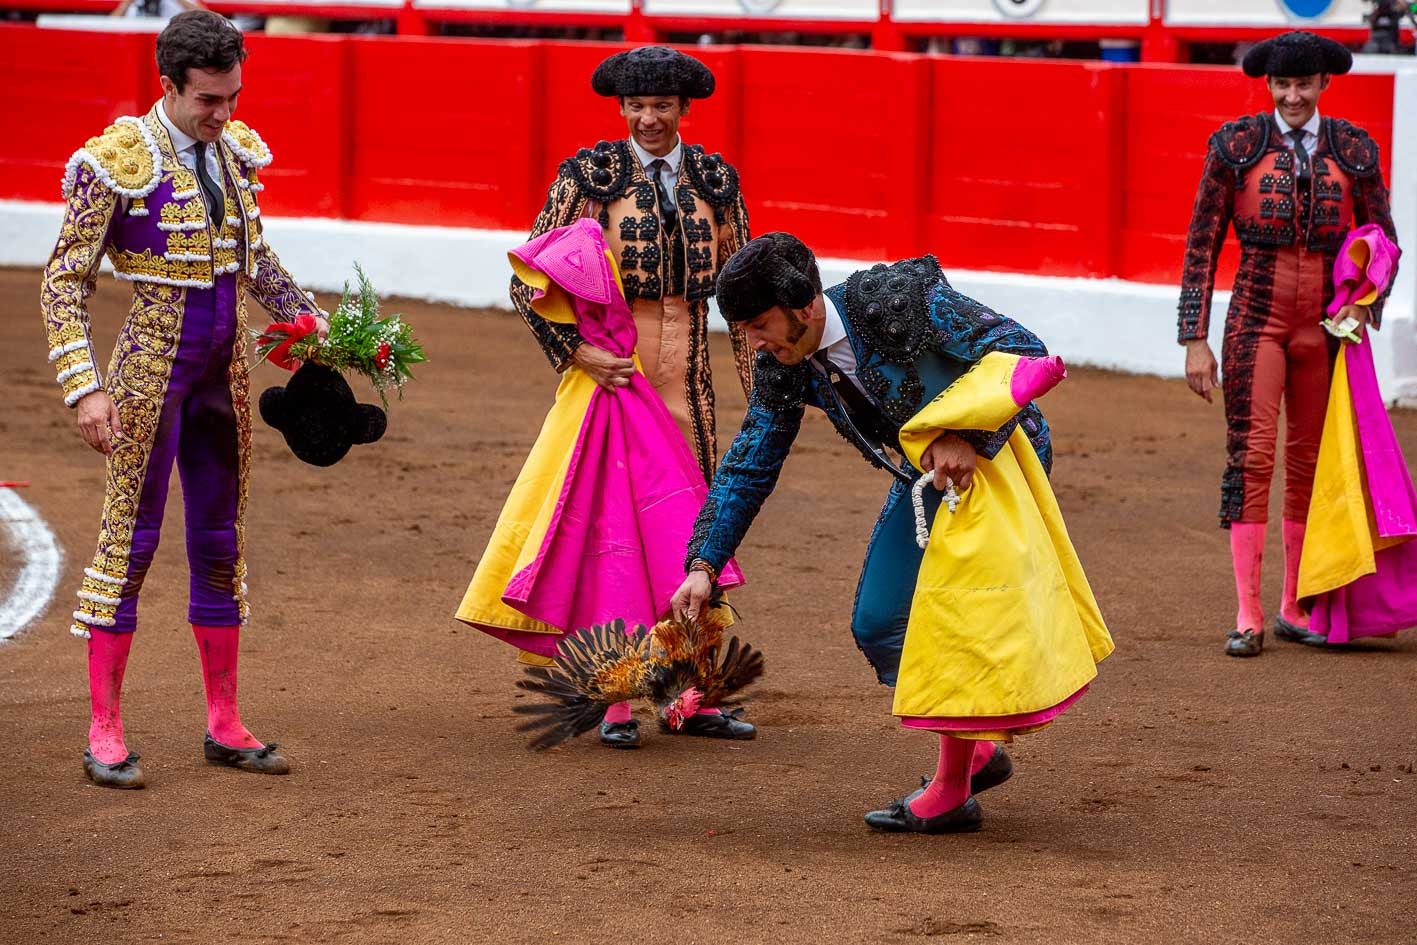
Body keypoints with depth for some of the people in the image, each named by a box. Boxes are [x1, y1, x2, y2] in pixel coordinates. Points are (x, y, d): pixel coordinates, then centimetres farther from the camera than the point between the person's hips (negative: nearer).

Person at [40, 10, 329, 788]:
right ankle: (104, 734, 3)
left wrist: (308, 318, 14)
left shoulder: (234, 151, 6)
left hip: (223, 373, 6)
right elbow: (65, 281, -12)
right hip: (151, 368, -6)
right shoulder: (119, 161, -13)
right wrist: (84, 388, -19)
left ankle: (224, 726, 18)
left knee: (220, 542, 10)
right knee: (129, 538, -3)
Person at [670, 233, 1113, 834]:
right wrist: (703, 566, -5)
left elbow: (1020, 350, -24)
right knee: (879, 625, 4)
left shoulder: (895, 299, -28)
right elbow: (746, 469, 2)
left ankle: (952, 792, -8)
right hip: (925, 473, 8)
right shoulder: (782, 369, -7)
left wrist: (965, 436, -30)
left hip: (990, 452, -8)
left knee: (956, 616, -16)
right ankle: (974, 750, 21)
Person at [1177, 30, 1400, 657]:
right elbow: (1202, 245, 0)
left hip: (1325, 324, 2)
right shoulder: (1236, 146, -3)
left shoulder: (1354, 150, 3)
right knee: (1251, 458, -9)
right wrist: (1195, 340, -5)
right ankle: (1248, 616, -6)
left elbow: (1384, 240, 12)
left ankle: (1296, 609, 17)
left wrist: (1365, 305, -5)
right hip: (1256, 318, -2)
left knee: (1311, 463, 8)